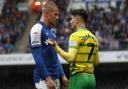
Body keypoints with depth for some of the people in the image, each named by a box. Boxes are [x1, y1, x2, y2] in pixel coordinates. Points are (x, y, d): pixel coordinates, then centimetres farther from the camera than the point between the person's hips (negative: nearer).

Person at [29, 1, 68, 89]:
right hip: (43, 79, -9)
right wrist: (48, 78, -21)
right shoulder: (37, 30, -11)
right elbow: (38, 57, -18)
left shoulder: (51, 31, 17)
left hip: (55, 78, 9)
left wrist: (62, 75, 17)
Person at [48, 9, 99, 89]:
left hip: (78, 77, -7)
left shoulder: (75, 35, -9)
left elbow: (70, 57, -20)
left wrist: (56, 47, -18)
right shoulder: (93, 37, 12)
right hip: (91, 77, 7)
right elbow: (96, 62, 14)